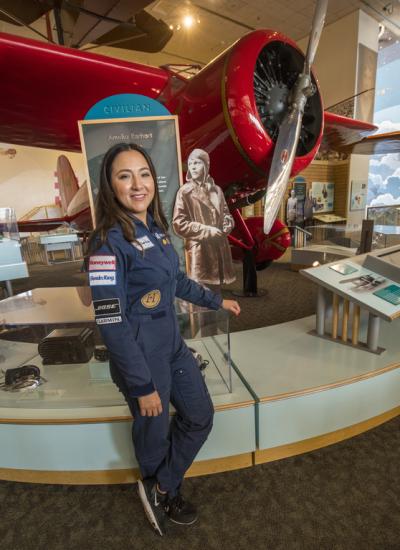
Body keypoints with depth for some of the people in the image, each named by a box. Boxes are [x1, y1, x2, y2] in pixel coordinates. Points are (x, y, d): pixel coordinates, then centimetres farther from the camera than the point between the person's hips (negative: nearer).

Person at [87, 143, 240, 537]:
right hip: (140, 355, -8)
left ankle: (160, 488, 40)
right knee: (154, 431, 17)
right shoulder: (109, 241, -21)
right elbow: (111, 323, -22)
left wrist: (216, 301, 24)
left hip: (172, 343, 8)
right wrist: (142, 385, -18)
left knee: (201, 417, 18)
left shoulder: (155, 227, 3)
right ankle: (165, 494, 49)